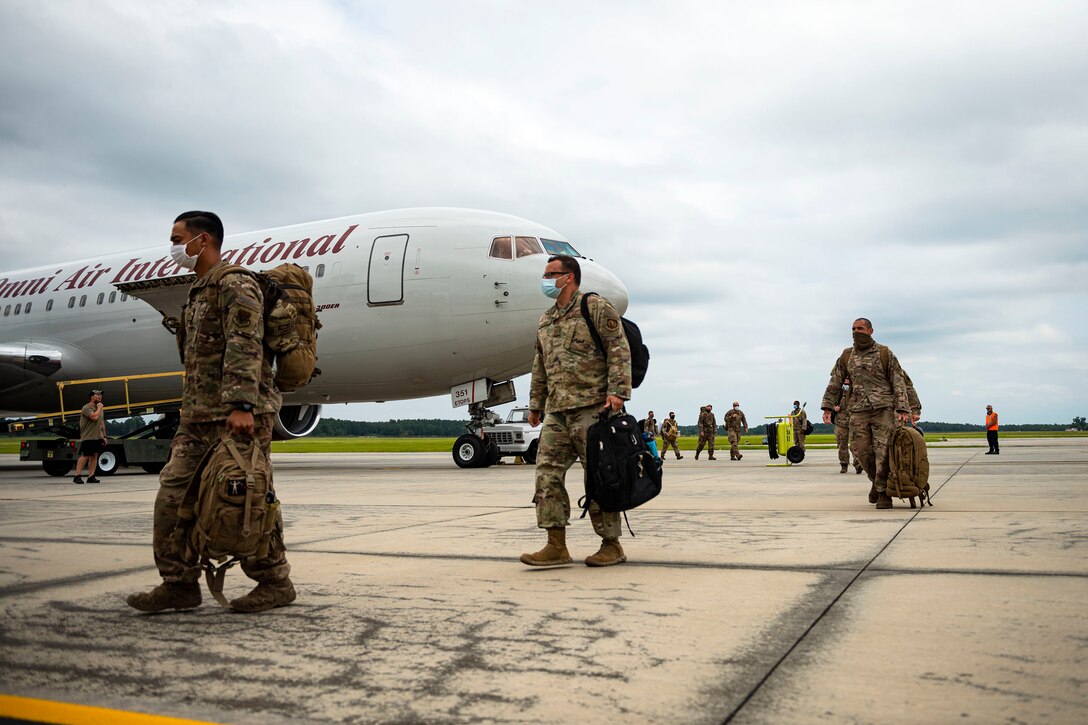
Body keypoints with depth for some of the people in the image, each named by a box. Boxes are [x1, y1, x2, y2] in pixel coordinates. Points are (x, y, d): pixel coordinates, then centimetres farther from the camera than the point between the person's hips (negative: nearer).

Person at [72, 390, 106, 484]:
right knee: (84, 456, -8)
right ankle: (77, 476, -4)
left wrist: (104, 436, 17)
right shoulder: (87, 408, -8)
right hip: (88, 437, -8)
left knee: (95, 456, 3)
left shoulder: (99, 408, 19)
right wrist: (99, 408, -9)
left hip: (98, 437, 8)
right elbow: (94, 417, -25)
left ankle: (91, 476, 4)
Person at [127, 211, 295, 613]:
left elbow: (245, 347, -21)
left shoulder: (235, 284, -8)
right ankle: (179, 583, 12)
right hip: (199, 415, 10)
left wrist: (241, 404, -30)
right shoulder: (199, 291, 24)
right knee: (174, 493, 5)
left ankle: (274, 583, 7)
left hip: (237, 416, -10)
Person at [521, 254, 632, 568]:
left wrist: (617, 391, -16)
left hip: (591, 407, -7)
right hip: (556, 412, 7)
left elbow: (619, 350, -8)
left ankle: (611, 545, 9)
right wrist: (536, 404, 24)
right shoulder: (545, 321, 21)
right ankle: (556, 546, 5)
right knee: (548, 474, 0)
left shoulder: (596, 308, 0)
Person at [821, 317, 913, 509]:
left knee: (883, 451, -8)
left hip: (883, 409, -3)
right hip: (858, 411, 3)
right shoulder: (846, 356, 12)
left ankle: (884, 493, 1)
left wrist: (902, 409, -9)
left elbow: (899, 383, 1)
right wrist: (827, 407, 4)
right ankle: (876, 479, 24)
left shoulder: (885, 354, 3)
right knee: (861, 450, -3)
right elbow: (834, 383, 13)